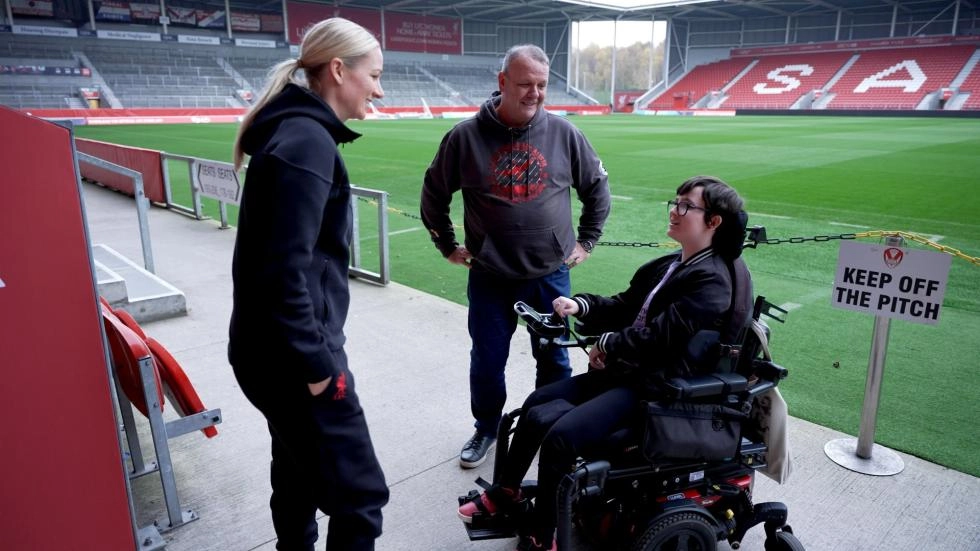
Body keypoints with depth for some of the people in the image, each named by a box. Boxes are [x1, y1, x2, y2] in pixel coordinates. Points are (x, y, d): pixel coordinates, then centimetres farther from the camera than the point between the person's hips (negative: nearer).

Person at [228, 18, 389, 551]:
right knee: (359, 494, -1)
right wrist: (315, 362, -17)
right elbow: (285, 270, -24)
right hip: (290, 354, -10)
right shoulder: (308, 140, -18)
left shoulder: (297, 130, 13)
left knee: (300, 472, 24)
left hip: (275, 347, 10)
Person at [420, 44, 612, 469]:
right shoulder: (466, 136, -7)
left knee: (555, 360, 14)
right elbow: (433, 195, 6)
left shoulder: (563, 134, -3)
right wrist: (448, 246, 6)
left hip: (551, 276, 1)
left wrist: (586, 241, 9)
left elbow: (597, 188, 11)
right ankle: (486, 429, 36)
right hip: (489, 278, -1)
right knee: (487, 361, 12)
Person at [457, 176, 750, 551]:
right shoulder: (668, 266, 13)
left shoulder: (711, 282, -16)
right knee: (536, 404, 3)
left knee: (561, 435, -21)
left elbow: (657, 337, -23)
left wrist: (606, 344, -9)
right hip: (624, 370, 10)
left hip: (655, 386, -9)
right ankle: (506, 492, 18)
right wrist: (580, 305, -1)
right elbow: (623, 307, 16)